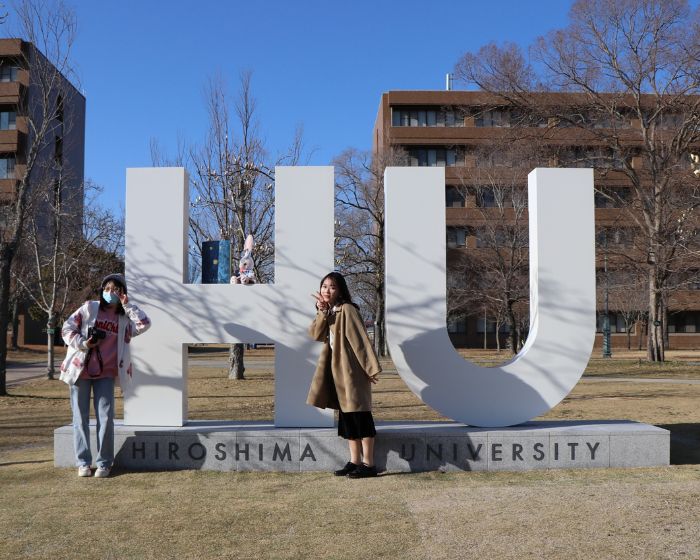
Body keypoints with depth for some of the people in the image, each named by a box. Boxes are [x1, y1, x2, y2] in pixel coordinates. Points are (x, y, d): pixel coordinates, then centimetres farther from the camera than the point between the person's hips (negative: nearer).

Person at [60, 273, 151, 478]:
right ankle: (83, 462, 12)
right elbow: (67, 328, 0)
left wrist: (127, 305, -10)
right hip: (80, 370, 0)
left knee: (106, 417, -3)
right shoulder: (89, 308, 2)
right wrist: (81, 344, -15)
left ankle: (104, 463, 6)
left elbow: (144, 324, -12)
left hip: (105, 374, 1)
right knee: (80, 417, 4)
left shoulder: (125, 318, 5)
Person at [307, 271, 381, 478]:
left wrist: (371, 367, -20)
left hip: (352, 369, -9)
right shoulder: (328, 312, 13)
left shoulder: (347, 310, -13)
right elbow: (316, 335, 0)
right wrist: (322, 312, -12)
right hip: (337, 369, 9)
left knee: (360, 415, -6)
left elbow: (361, 339, -17)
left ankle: (369, 464, -1)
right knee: (346, 417, 11)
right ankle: (355, 461, 18)